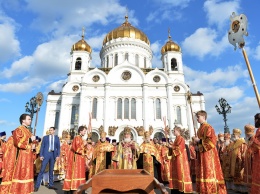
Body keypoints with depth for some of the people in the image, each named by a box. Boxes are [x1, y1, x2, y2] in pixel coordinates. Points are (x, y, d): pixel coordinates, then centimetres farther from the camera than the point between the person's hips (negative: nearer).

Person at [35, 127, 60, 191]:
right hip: (46, 154, -2)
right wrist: (41, 155, -7)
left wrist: (58, 155, -4)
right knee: (42, 170, -3)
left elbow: (58, 147, 6)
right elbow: (42, 146, 2)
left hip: (53, 155, 2)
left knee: (51, 170, 10)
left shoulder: (57, 138, 9)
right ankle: (37, 186, 5)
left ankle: (51, 185, 18)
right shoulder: (45, 137, 6)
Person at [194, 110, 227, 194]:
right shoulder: (200, 128, 16)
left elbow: (212, 140, -21)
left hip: (207, 153, -9)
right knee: (202, 173, 11)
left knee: (208, 172, -5)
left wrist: (200, 141, -17)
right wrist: (197, 146, 5)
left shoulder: (208, 127, -12)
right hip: (201, 153, 9)